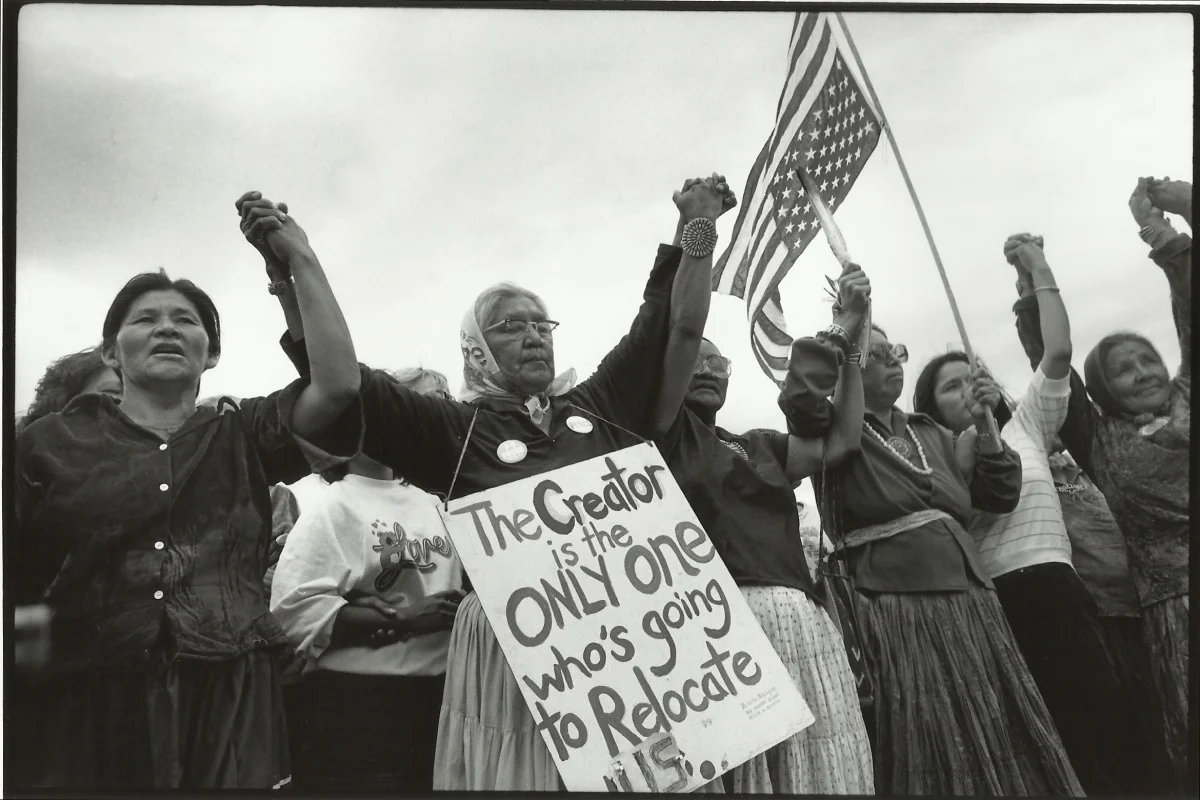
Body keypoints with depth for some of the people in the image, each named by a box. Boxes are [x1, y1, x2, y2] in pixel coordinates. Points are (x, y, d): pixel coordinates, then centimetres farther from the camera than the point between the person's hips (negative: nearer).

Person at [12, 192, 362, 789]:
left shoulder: (242, 436, 9)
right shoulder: (53, 443, 7)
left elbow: (338, 384, -5)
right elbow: (14, 586, 6)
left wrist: (300, 259, -4)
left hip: (232, 710, 1)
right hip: (94, 712, 0)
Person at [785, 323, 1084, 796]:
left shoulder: (932, 435, 20)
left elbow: (1000, 498, 18)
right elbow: (797, 397, -21)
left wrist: (983, 425, 7)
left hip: (970, 600, 6)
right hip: (898, 603, -6)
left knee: (1001, 740, 9)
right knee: (933, 749, -1)